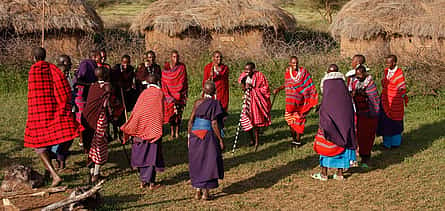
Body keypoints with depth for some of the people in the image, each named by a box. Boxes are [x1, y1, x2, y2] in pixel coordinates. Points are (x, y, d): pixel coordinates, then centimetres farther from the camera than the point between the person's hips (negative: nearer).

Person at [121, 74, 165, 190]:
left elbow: (135, 110, 7)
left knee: (142, 154, 10)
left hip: (141, 127, 4)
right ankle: (151, 182, -2)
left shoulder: (143, 93, 9)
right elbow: (161, 112, -4)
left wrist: (129, 129, 11)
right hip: (153, 127, -3)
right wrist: (160, 125, 3)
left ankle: (143, 181, 14)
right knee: (152, 153, 1)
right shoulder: (159, 93, 0)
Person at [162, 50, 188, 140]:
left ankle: (177, 133, 8)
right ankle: (172, 133, 7)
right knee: (171, 113, -1)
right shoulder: (166, 68, 0)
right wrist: (168, 96, -5)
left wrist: (185, 95, 1)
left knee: (179, 114, 1)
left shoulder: (182, 67, 1)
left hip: (180, 95, 0)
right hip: (170, 95, 0)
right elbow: (164, 82, 2)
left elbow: (185, 82, 4)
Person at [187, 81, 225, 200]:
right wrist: (220, 140, -6)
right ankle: (205, 191, 5)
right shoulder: (214, 104, -9)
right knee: (208, 162, 7)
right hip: (208, 135, -4)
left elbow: (190, 121, 2)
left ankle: (198, 191, 16)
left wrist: (189, 136, 11)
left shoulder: (198, 103, 3)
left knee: (196, 163, 12)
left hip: (195, 134, 4)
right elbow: (214, 124, -13)